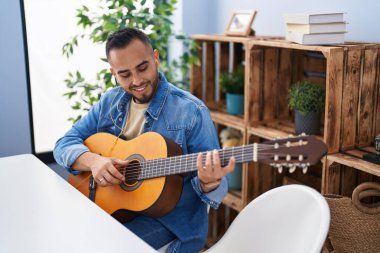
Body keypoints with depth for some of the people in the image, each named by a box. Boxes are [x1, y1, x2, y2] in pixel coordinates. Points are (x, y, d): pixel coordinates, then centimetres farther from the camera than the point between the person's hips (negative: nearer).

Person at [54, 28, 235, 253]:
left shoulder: (192, 112, -15)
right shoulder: (110, 102, 3)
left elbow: (213, 188, -13)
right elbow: (65, 144, 1)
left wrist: (209, 182, -38)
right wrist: (93, 160, -20)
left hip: (170, 220, -5)